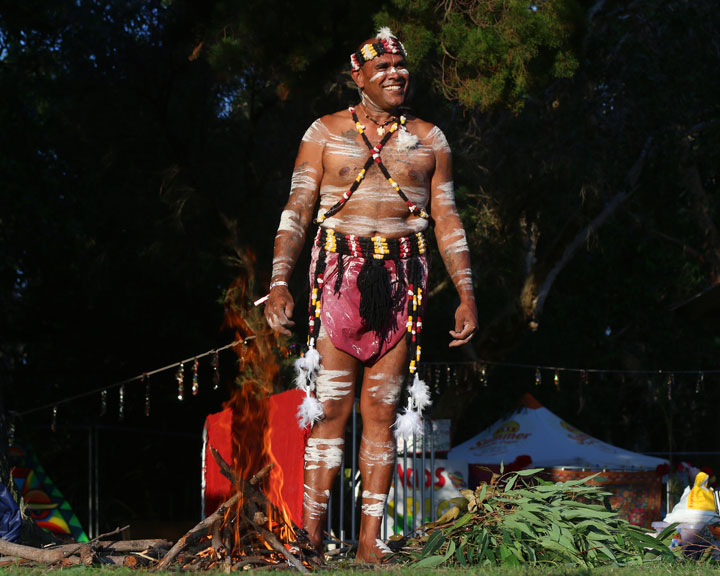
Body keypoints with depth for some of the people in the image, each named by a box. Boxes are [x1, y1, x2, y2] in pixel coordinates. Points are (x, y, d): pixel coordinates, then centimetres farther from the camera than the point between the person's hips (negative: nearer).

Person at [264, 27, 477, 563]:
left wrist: (467, 294, 7)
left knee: (382, 412, 2)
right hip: (341, 273, -2)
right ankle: (312, 536, -5)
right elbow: (296, 211, 1)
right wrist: (279, 282, -10)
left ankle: (371, 538, 4)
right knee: (332, 410, -6)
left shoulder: (428, 139, 12)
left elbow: (447, 220, 14)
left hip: (401, 278, 2)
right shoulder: (326, 133, 5)